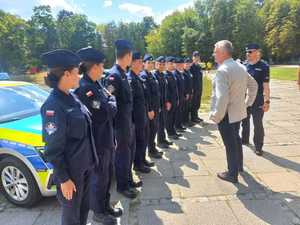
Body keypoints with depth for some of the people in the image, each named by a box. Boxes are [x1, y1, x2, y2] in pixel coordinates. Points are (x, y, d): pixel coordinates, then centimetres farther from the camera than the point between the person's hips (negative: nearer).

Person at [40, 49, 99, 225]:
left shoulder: (72, 97, 2)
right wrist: (63, 179, -15)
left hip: (85, 165, 8)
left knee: (84, 207, 25)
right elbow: (54, 149, -20)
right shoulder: (53, 106, -24)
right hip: (71, 170, -7)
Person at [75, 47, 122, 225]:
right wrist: (111, 99, -9)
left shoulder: (97, 84, 6)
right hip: (97, 141, -9)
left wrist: (109, 101, -10)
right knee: (99, 177, 10)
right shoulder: (84, 88, -23)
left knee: (108, 174, 21)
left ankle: (106, 206, 42)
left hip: (106, 138, 9)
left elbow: (112, 110, 9)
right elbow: (103, 115, -24)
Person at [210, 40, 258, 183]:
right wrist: (248, 102, 21)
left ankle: (232, 174, 20)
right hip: (239, 111, 9)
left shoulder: (223, 70, -23)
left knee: (230, 144, 4)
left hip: (226, 114, -9)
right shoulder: (241, 67, 6)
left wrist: (216, 116, -22)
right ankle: (239, 165, 43)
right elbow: (253, 85, 17)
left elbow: (222, 97, -31)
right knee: (236, 139, 25)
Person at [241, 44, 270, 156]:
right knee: (244, 121, 18)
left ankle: (258, 147, 12)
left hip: (257, 100, -4)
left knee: (258, 124, 1)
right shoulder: (244, 65, 5)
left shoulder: (263, 66, -7)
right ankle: (244, 139, 37)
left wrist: (267, 101, -13)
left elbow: (266, 85, -9)